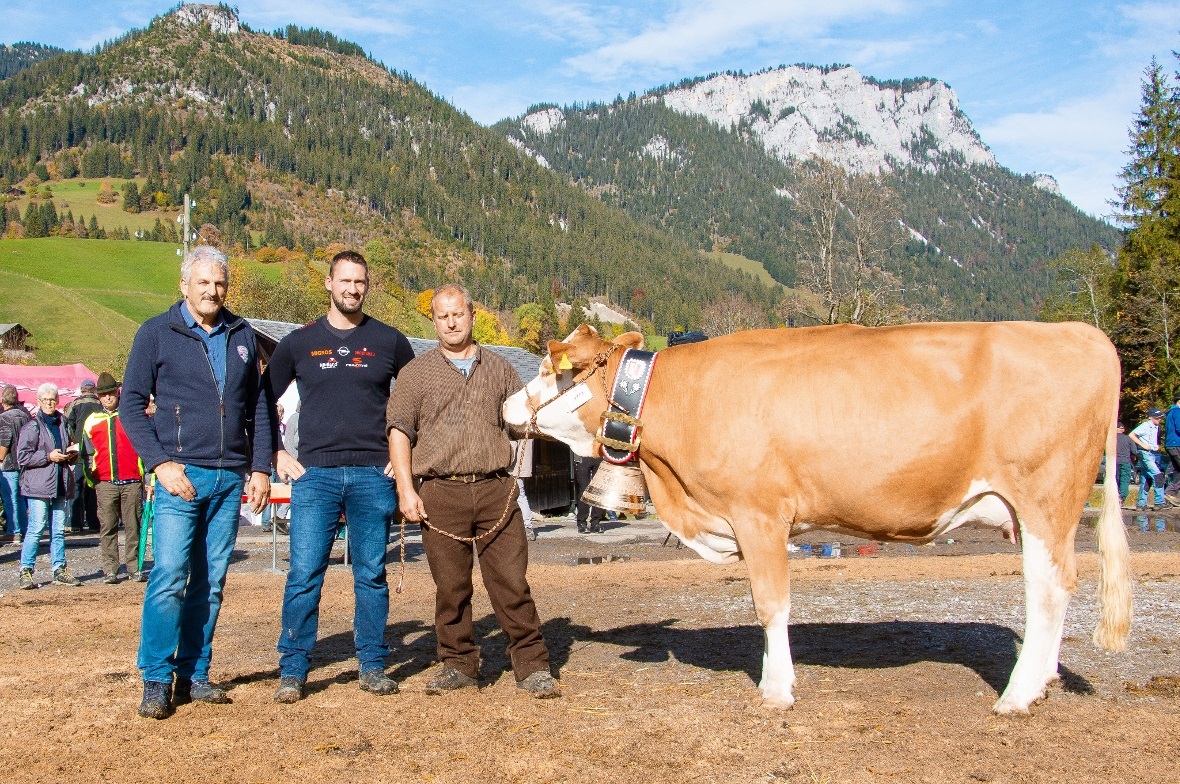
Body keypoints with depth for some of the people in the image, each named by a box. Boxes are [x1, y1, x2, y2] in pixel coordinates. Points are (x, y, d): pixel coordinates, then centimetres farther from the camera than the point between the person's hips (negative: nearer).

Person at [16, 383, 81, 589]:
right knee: (36, 529, -8)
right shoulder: (32, 426, -2)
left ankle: (60, 570, 14)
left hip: (60, 485, 6)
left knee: (58, 530, 9)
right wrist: (48, 457, -15)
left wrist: (72, 454, 8)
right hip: (39, 485, -6)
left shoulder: (62, 423, 16)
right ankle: (25, 571, -2)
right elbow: (22, 457, -8)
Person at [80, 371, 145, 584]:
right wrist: (90, 478, 9)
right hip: (105, 483, 1)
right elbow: (86, 453, 17)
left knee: (133, 526, 1)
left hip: (131, 481, -1)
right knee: (108, 528, 2)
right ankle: (110, 570, 7)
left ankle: (134, 566, 6)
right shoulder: (92, 421, 12)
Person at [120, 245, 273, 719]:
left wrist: (261, 468, 7)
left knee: (211, 583, 7)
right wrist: (160, 463, -11)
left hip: (230, 479, 4)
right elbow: (131, 405, -1)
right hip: (181, 477, -4)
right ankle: (157, 681, -2)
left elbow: (259, 407, 15)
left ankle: (193, 675, 16)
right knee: (169, 577, -11)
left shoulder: (242, 336, 12)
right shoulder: (156, 333, 2)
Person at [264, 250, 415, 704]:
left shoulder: (389, 341, 8)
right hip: (314, 475, 0)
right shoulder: (299, 342, 7)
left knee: (372, 575, 5)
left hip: (374, 475, 1)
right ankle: (293, 670, 6)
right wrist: (277, 456, 4)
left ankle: (373, 666, 15)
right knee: (304, 574, -3)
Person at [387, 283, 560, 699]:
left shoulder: (498, 368, 15)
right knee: (450, 587, 5)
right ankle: (459, 664, 18)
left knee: (511, 582, -1)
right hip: (441, 493, 0)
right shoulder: (416, 373, 9)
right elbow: (399, 432, 4)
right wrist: (406, 489, -6)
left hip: (495, 489, 1)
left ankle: (532, 665, 7)